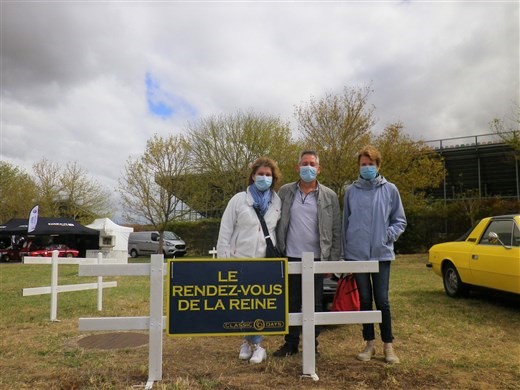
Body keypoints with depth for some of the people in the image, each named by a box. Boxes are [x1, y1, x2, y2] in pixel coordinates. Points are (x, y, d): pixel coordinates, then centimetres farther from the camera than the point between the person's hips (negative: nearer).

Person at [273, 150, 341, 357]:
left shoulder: (329, 196, 1)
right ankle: (291, 343, 24)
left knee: (315, 304, 9)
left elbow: (336, 231, 2)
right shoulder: (285, 192, 3)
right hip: (291, 258, 1)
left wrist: (333, 259, -3)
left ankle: (312, 343, 25)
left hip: (317, 258, 0)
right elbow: (277, 224, 4)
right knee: (291, 303, 10)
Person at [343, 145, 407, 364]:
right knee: (364, 300, 9)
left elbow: (400, 221, 7)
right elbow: (345, 223, 9)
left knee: (382, 300, 1)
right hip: (357, 254, 1)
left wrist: (388, 235, -10)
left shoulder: (390, 190, 2)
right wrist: (345, 253, 7)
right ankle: (369, 343, 23)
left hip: (382, 254, -1)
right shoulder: (351, 191, 5)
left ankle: (388, 345, 17)